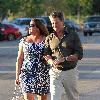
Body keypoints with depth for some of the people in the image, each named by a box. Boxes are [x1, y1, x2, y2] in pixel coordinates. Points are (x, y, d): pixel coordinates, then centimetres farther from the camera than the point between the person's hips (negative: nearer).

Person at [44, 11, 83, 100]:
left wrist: (64, 59, -18)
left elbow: (79, 54, -5)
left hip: (70, 72, -1)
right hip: (55, 72, 1)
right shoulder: (49, 38, 8)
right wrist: (52, 61, -17)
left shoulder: (73, 36, 1)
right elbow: (46, 54, 6)